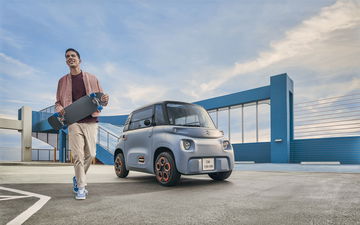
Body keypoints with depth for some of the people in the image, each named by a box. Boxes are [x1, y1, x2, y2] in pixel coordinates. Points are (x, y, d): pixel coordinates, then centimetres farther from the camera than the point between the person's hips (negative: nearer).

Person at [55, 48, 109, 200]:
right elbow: (58, 102, 14)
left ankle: (77, 179, 28)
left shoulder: (91, 78, 11)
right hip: (74, 122, -1)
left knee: (90, 154, 4)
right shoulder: (63, 81, 13)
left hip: (90, 121, 1)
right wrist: (59, 109, -10)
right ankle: (81, 187, 2)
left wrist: (105, 100, -12)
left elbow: (101, 97, 13)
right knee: (78, 155, -7)